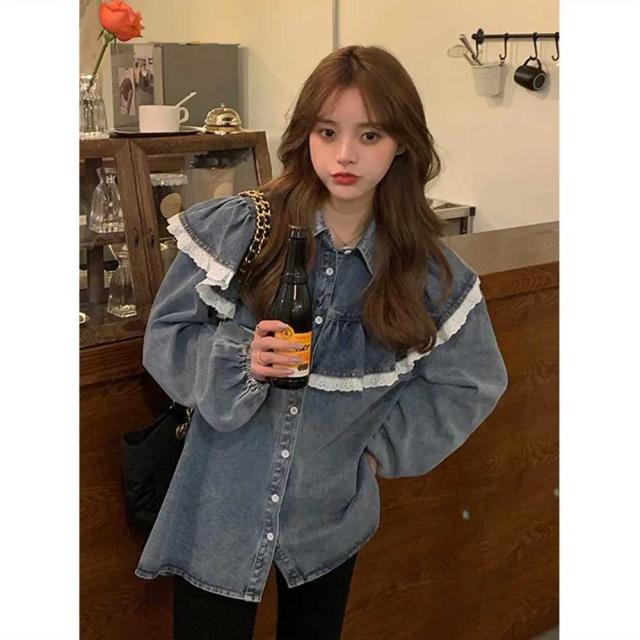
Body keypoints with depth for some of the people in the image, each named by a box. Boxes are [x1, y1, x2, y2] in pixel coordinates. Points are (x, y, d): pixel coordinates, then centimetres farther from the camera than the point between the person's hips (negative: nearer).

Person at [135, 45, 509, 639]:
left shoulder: (429, 272, -9)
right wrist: (237, 359, -25)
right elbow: (166, 337, -6)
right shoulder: (232, 230, -14)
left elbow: (474, 382, 4)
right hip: (220, 512, -2)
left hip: (331, 519, 2)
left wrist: (382, 445, -2)